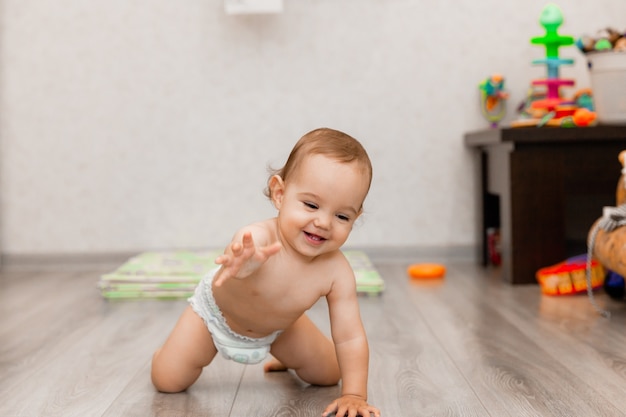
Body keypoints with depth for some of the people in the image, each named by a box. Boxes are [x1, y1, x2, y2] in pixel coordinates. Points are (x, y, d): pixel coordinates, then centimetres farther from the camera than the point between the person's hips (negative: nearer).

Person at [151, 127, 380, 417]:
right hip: (216, 313, -3)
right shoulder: (258, 239, -45)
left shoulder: (336, 271, -33)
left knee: (328, 375, 12)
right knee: (167, 382, -3)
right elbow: (239, 255, -69)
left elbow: (350, 338, -27)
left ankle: (286, 358, 43)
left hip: (279, 327, 3)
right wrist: (241, 261, -93)